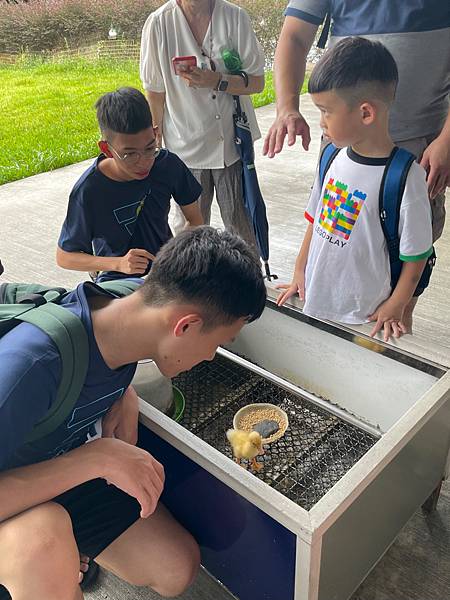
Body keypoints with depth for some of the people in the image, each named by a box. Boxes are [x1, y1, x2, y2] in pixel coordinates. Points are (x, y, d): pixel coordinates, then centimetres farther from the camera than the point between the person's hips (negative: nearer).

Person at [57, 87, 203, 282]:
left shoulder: (168, 165, -12)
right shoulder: (88, 191, -20)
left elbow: (194, 219, 3)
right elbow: (64, 257, -9)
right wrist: (119, 264, -24)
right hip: (118, 280, -4)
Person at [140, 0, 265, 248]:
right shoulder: (159, 23, -8)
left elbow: (257, 81, -5)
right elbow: (155, 91, -1)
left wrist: (216, 81, -22)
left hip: (233, 140, 1)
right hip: (186, 145, 0)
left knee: (241, 223, 10)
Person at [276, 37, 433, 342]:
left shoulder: (406, 178, -20)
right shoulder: (333, 157, -2)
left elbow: (415, 255, -11)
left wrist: (395, 307, -5)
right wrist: (300, 271, 11)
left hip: (363, 317, -5)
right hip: (314, 300, 6)